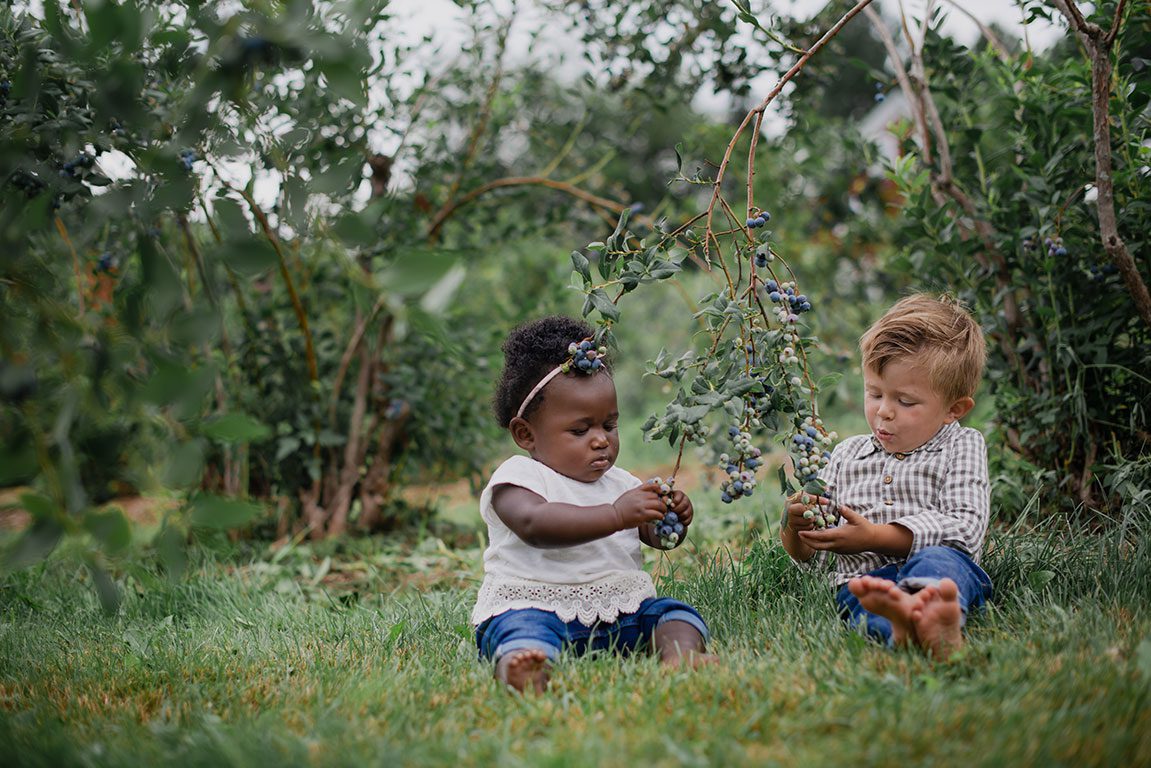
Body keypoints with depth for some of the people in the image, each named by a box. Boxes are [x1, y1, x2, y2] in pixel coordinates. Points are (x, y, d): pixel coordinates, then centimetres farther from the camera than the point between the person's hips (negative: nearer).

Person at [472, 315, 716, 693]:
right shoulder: (517, 477, -4)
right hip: (535, 605, -7)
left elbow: (658, 538, 20)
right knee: (520, 627, -36)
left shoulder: (620, 483, 19)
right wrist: (616, 516, -32)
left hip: (619, 611, 7)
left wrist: (674, 521, -6)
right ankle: (518, 666, -68)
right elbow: (535, 525, -25)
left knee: (675, 612, -13)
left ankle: (679, 652, -44)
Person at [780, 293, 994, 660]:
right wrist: (796, 527, 0)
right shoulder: (847, 455, 26)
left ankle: (929, 611, -72)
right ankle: (899, 625, -70)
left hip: (944, 571, -2)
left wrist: (874, 537, -12)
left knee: (939, 558, -38)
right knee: (860, 591, -36)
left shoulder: (962, 447, 14)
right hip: (863, 577, 2)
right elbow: (809, 555, 27)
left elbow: (965, 528, -4)